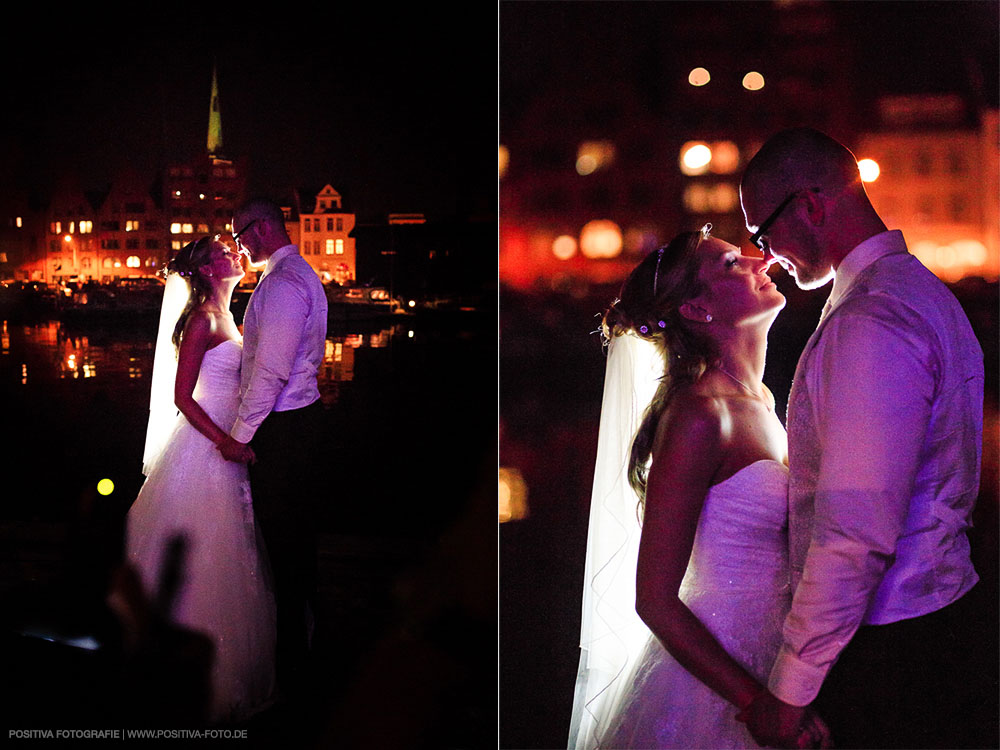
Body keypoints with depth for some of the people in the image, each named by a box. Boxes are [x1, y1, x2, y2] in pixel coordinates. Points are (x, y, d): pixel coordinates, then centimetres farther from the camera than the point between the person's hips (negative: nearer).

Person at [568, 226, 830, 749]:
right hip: (708, 696, -8)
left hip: (766, 665, 8)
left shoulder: (757, 400, 7)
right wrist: (758, 703, -22)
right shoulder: (698, 416, -19)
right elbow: (654, 601, -21)